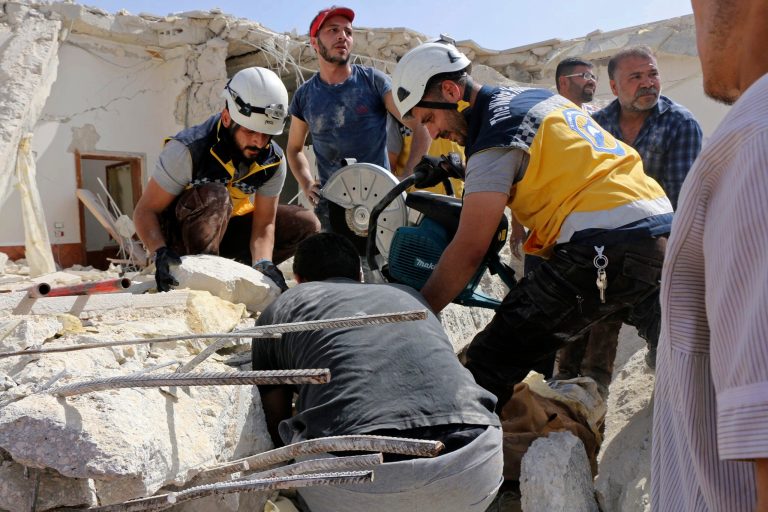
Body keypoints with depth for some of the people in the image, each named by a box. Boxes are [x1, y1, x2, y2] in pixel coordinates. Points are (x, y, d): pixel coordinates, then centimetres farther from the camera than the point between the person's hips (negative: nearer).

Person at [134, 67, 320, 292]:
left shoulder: (274, 161, -12)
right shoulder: (188, 149, -26)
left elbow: (264, 224, -11)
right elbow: (145, 210, -22)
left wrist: (263, 264, -31)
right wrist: (160, 252, -41)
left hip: (228, 233, 6)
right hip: (179, 237, -5)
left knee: (306, 225, -8)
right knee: (213, 196, -36)